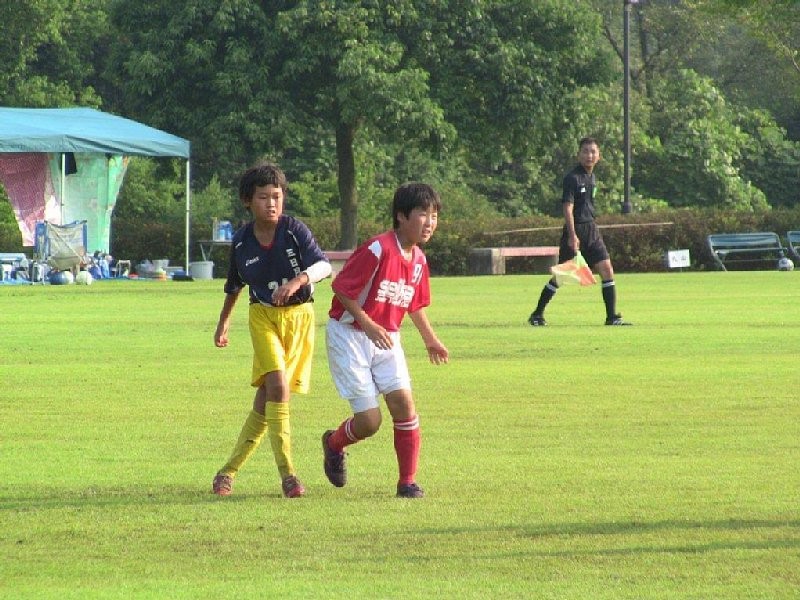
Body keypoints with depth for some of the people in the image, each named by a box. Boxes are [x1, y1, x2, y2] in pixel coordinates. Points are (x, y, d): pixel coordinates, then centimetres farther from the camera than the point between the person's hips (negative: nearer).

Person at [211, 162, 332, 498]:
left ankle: (230, 470, 17)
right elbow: (235, 284, 16)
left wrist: (299, 279, -42)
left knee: (266, 397, 3)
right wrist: (223, 323, 24)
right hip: (263, 316, 0)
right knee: (277, 385, -21)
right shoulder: (242, 242, -2)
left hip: (299, 315, 0)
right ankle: (287, 473, -22)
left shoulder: (294, 230, -10)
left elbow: (324, 266, -23)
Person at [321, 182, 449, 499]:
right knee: (369, 420, -8)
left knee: (403, 401, -11)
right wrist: (368, 325, -24)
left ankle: (408, 481, 0)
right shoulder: (377, 250, -21)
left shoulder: (418, 260, 4)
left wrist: (430, 340, 26)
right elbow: (342, 287, -19)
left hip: (385, 338, 6)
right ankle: (333, 443, 27)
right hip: (349, 335, -6)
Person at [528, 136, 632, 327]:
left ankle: (612, 316, 1)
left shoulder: (591, 176, 13)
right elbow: (567, 207, -19)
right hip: (575, 229, -7)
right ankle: (537, 314, 11)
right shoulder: (573, 177, -13)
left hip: (591, 228, 7)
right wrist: (572, 235, -25)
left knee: (607, 270, -2)